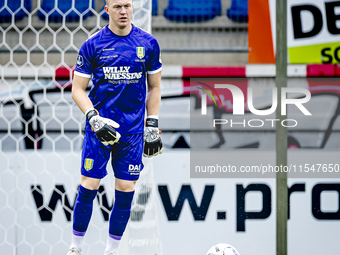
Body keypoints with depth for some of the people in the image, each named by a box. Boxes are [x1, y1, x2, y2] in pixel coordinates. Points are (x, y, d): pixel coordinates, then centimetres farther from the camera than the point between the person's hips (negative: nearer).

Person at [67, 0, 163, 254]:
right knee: (88, 187, -3)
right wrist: (94, 118, -15)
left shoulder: (148, 43, 2)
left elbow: (154, 87, 11)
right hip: (100, 126, -2)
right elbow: (78, 89, 0)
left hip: (133, 129, 2)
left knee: (126, 190, 2)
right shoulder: (93, 44, -3)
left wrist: (153, 127, 6)